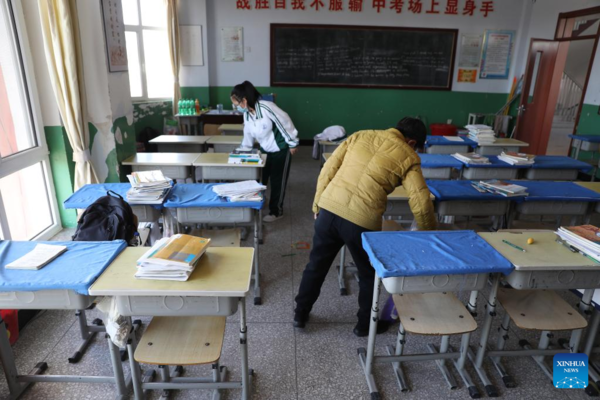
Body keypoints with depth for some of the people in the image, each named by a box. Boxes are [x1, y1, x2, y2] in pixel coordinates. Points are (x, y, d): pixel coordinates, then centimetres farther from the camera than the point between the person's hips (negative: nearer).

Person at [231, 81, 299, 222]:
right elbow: (248, 136, 9)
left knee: (277, 180, 2)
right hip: (265, 149, 7)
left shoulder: (266, 107, -28)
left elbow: (284, 122, -21)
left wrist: (293, 143, -15)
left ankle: (276, 211, 17)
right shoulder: (246, 114, -3)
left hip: (281, 149, -7)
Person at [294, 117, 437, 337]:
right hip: (362, 220, -3)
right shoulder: (408, 157, 6)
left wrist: (317, 204, 17)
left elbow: (328, 170, 10)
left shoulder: (360, 135, 15)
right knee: (369, 273, 21)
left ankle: (300, 314, 37)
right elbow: (421, 203, -1)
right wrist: (428, 234, 14)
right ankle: (365, 324, 38)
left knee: (317, 264, 22)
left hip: (329, 208, 4)